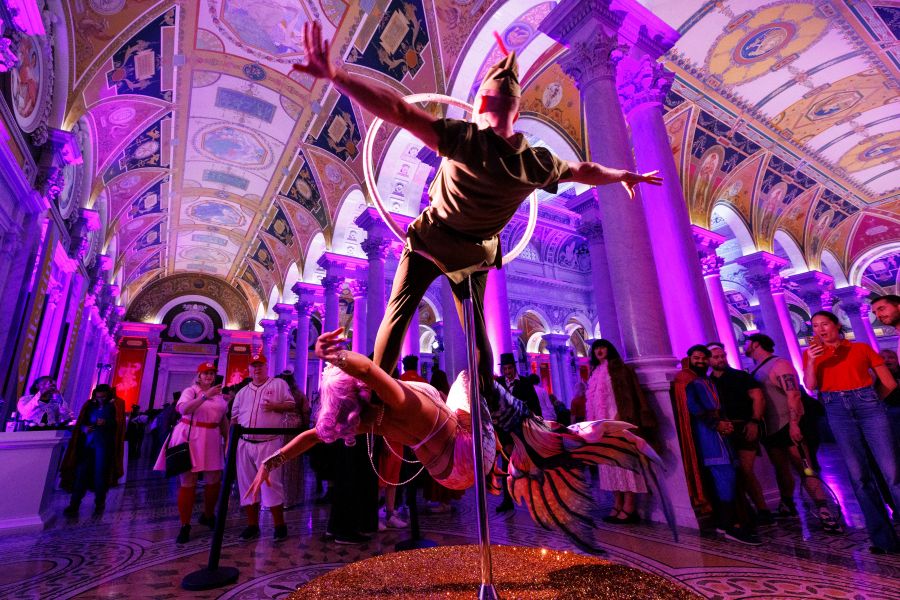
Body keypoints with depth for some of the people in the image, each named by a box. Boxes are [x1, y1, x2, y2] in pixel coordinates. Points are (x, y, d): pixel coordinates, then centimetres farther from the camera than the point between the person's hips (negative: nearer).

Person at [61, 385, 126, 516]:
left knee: (100, 473, 0)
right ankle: (74, 505, 5)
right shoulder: (90, 406, 13)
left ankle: (99, 504, 13)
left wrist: (106, 423, -21)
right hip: (88, 442, 3)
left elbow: (118, 423, -4)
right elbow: (81, 422, 11)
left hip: (104, 443, -3)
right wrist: (84, 428, -10)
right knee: (82, 472, -3)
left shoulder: (114, 406, 5)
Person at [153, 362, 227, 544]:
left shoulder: (219, 394, 10)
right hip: (190, 439, -5)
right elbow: (184, 409, -26)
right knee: (187, 482, 1)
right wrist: (205, 395, -35)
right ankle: (185, 526, 13)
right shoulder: (190, 391, -5)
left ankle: (207, 515, 31)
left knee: (214, 480, 10)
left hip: (212, 440, 5)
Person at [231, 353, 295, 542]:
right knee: (247, 484, 10)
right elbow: (234, 418, 17)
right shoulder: (242, 392, 15)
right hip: (244, 444, 5)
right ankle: (252, 525, 23)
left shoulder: (279, 384, 1)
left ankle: (279, 525, 6)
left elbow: (291, 405, -1)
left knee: (271, 483, -6)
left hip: (268, 444, -5)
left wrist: (274, 406, -18)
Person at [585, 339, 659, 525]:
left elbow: (626, 393, -10)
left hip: (617, 420, -7)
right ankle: (618, 505, 11)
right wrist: (594, 422, 13)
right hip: (602, 423, 8)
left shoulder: (617, 367, 0)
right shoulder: (596, 373, 22)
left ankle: (629, 508, -5)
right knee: (610, 462, 6)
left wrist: (619, 416, -20)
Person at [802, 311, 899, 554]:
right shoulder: (812, 352, 10)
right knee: (859, 475, 1)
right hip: (837, 411, 1)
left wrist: (867, 399, 11)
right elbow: (810, 385, -3)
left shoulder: (861, 348, 10)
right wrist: (811, 361, -16)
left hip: (869, 406, 0)